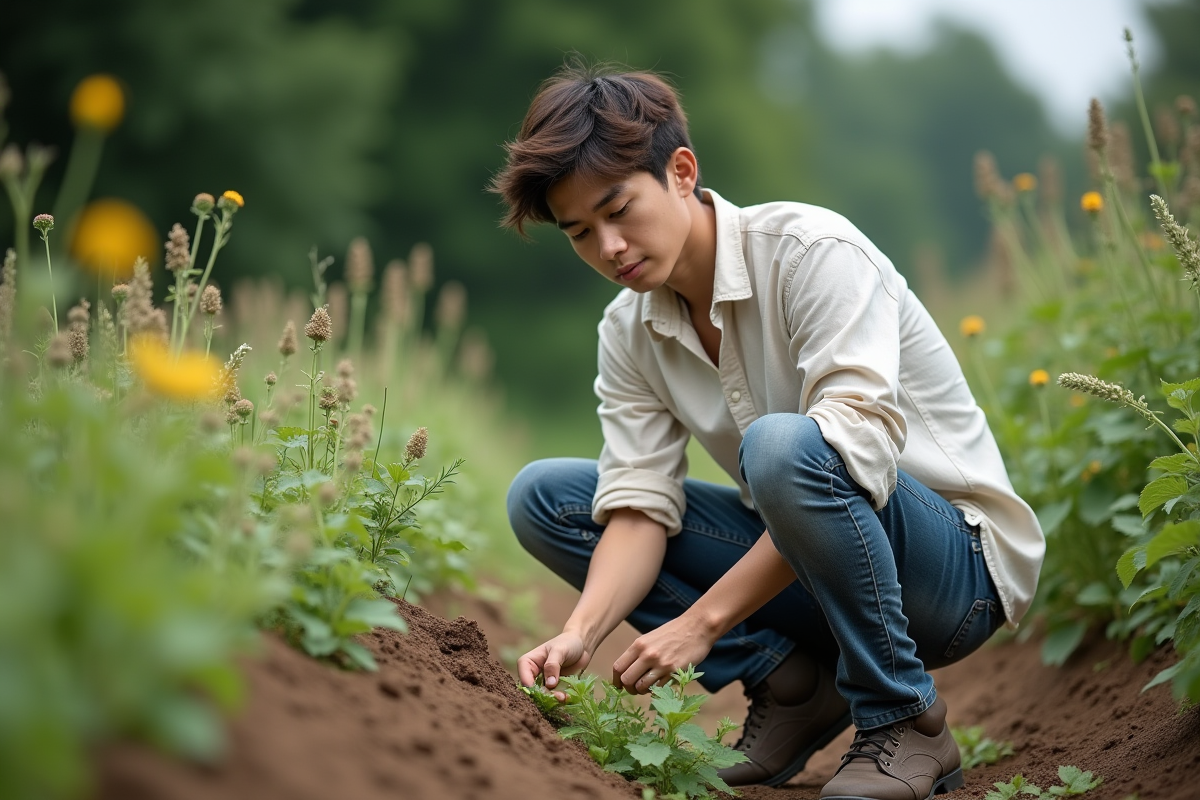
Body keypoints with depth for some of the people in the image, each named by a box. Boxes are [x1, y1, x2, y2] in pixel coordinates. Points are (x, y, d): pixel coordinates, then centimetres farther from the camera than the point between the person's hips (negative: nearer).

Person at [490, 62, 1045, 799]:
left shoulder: (815, 253, -21)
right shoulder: (628, 334, 0)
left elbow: (855, 454, -30)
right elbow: (639, 505, -7)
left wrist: (704, 619, -32)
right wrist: (580, 633, -27)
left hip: (961, 565, -6)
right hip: (798, 561, 7)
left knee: (782, 446, -38)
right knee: (542, 495, -3)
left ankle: (905, 721, -18)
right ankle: (788, 680, -4)